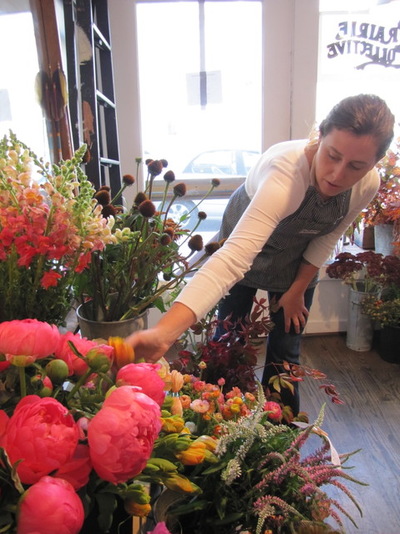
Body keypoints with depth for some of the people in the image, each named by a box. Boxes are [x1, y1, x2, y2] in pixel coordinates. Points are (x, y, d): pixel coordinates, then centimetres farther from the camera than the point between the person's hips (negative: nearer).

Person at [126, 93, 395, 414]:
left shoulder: (369, 184, -24)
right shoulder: (286, 171, -43)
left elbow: (327, 239, -6)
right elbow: (234, 256, -56)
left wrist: (297, 291, -4)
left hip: (298, 262, 4)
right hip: (247, 243, -3)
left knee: (285, 352, 5)